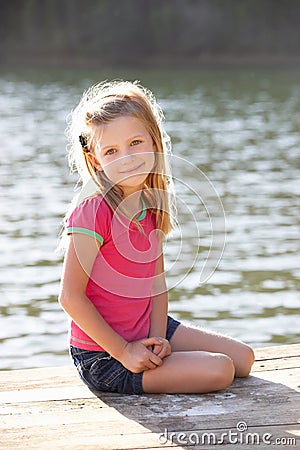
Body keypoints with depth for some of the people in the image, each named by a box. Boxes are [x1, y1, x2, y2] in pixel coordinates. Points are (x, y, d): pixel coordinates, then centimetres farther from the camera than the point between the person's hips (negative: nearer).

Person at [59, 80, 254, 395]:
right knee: (219, 370, -15)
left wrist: (158, 338, -8)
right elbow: (71, 297, -23)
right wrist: (123, 351, -20)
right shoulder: (93, 212, -22)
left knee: (242, 358, 11)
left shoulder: (151, 206, 3)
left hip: (145, 332, 8)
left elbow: (157, 281, 7)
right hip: (102, 356, -8)